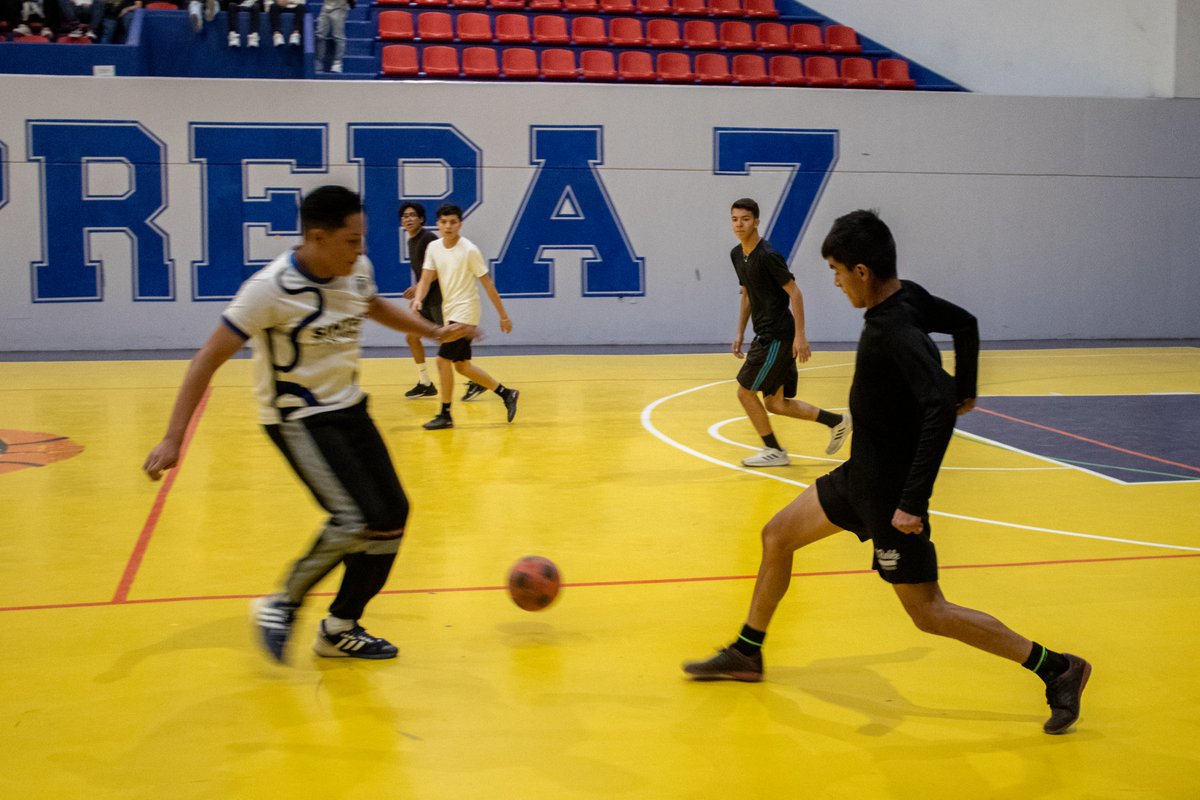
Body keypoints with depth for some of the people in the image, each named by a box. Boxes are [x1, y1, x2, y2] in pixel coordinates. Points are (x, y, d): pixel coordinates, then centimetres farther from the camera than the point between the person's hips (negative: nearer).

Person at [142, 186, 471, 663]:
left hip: (349, 408, 8)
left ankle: (340, 630, 19)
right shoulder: (271, 288, -24)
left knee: (392, 515, 4)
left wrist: (435, 333, 23)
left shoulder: (357, 271, -4)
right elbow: (209, 358, -22)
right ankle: (282, 606, 2)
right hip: (298, 420, -8)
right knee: (355, 519, -21)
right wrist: (173, 439, -26)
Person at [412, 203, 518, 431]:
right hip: (449, 313, 7)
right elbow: (426, 278, 1)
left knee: (443, 360, -11)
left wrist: (503, 316, -7)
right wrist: (418, 299, -21)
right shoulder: (433, 248, 3)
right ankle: (506, 394, 24)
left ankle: (445, 415, 1)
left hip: (465, 312, -7)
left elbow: (488, 284, -10)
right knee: (462, 365, 11)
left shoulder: (469, 250, -14)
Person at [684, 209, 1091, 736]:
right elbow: (965, 324, 16)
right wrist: (965, 391, 28)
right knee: (777, 536, 16)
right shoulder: (908, 297, -1)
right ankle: (746, 654, 31)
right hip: (862, 473, 10)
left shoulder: (895, 332, -28)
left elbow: (940, 409, -37)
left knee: (928, 613, -1)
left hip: (889, 489, -10)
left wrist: (913, 501, -36)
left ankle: (1056, 669, 10)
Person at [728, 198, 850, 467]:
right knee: (774, 402, 10)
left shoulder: (767, 255, -16)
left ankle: (773, 451, 11)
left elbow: (795, 293, -15)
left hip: (778, 336, -9)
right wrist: (739, 333, 17)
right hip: (765, 335, 9)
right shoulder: (737, 254, 10)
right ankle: (836, 421, 21)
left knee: (745, 392, -3)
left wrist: (800, 336, -19)